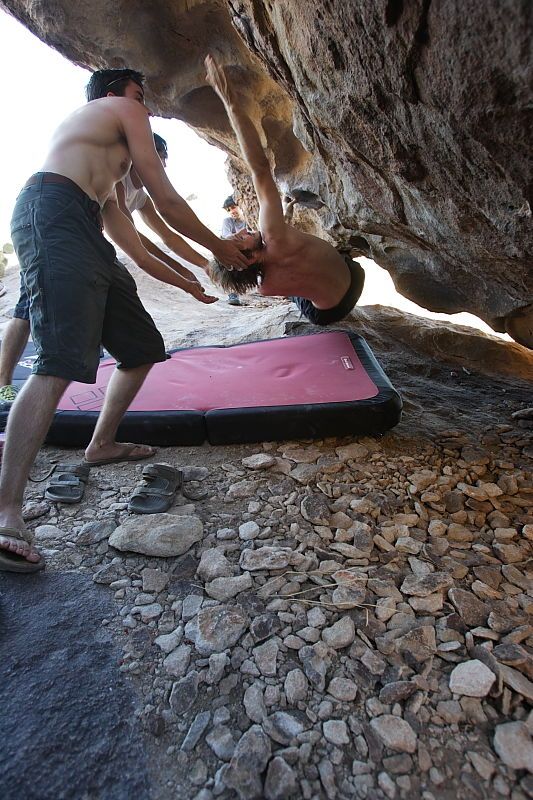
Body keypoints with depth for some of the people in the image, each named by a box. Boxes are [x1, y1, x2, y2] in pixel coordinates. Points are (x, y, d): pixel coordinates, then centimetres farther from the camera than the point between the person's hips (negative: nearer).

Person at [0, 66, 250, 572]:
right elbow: (166, 201, 7)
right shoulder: (123, 110, 17)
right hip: (53, 215, -9)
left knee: (142, 348, 9)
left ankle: (102, 444, 22)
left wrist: (187, 283, 37)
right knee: (60, 362, -24)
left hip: (83, 234, 9)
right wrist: (219, 247, 18)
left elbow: (132, 247, 33)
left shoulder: (105, 158, 39)